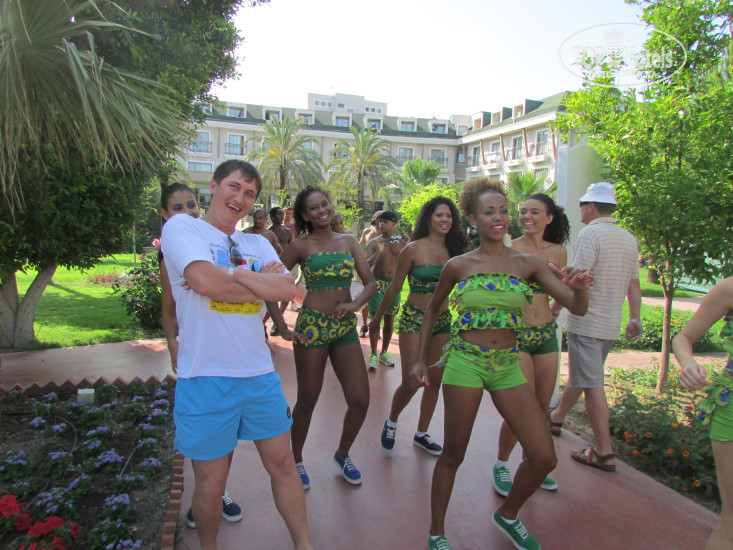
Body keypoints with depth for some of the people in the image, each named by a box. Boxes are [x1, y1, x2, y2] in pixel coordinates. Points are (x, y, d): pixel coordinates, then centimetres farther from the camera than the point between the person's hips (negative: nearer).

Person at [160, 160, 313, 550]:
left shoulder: (257, 244, 11)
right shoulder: (181, 227, -4)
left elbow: (288, 290, -5)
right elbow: (205, 281, -22)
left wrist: (234, 273, -16)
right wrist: (264, 283, -8)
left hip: (260, 374, 5)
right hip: (206, 376, -4)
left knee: (282, 463, 16)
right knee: (211, 484, 12)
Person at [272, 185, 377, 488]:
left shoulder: (349, 241, 11)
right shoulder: (301, 246, 1)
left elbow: (371, 283, 5)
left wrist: (354, 304, -14)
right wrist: (283, 329, -6)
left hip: (346, 327, 4)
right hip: (312, 326, -3)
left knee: (360, 401, 2)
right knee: (307, 400, 8)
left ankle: (342, 454, 29)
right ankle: (296, 460, 32)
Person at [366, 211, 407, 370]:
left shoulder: (400, 242, 7)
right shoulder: (374, 242, 2)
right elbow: (367, 264, -7)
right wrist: (378, 252, -21)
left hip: (394, 284, 2)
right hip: (377, 282, -2)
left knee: (390, 319, 8)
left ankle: (384, 353, 21)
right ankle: (373, 355, 3)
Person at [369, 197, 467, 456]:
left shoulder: (453, 250, 4)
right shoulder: (414, 249, -8)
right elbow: (395, 287, -1)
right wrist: (377, 317, 5)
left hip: (442, 321, 5)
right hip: (414, 319, -5)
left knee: (435, 381, 10)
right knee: (411, 383, -5)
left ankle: (421, 434, 29)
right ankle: (391, 422, 25)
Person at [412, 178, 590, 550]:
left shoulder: (527, 263, 1)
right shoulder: (458, 265, -3)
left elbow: (577, 308, -3)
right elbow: (433, 309, 12)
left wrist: (580, 288, -26)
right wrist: (420, 358, 9)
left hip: (507, 365, 3)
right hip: (465, 362, -2)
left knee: (544, 458, 2)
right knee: (453, 455, 7)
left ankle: (507, 516, 31)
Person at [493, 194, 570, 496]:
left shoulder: (558, 252, 6)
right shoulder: (510, 249, -7)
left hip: (546, 334, 5)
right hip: (515, 334, -5)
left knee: (542, 407, 13)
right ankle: (501, 465, 18)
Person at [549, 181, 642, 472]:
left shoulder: (590, 233, -14)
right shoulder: (629, 238, 11)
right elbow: (634, 284, 12)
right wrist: (635, 318, 16)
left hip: (586, 323, -9)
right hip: (611, 325, 9)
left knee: (592, 385, -3)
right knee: (579, 375, 22)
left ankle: (604, 452, 2)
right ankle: (556, 418, 39)